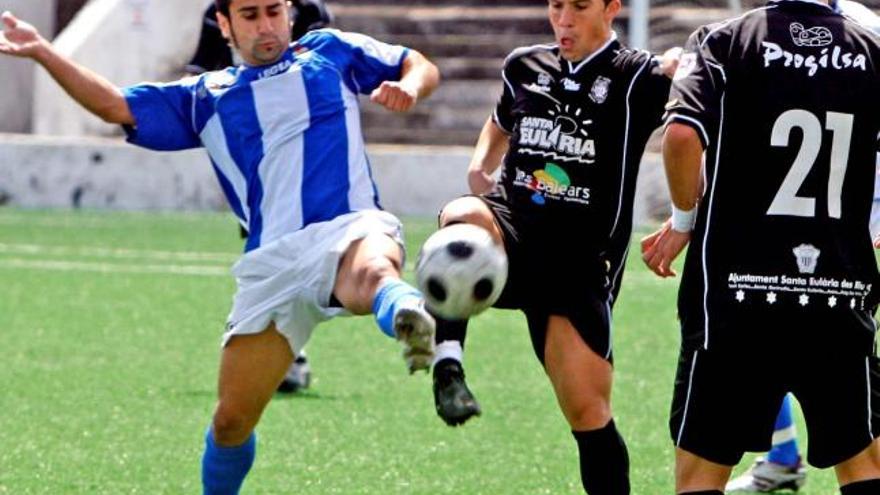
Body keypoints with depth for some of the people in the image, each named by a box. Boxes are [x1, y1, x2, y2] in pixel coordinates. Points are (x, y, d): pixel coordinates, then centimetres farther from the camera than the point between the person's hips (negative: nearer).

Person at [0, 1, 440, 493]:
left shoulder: (331, 53, 21)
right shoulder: (205, 98, 24)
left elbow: (421, 66, 26)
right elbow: (117, 106, 18)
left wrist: (408, 87, 2)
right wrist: (42, 51, 10)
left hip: (351, 229, -3)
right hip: (272, 262, 3)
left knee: (373, 272, -43)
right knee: (232, 419, -1)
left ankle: (408, 318, -76)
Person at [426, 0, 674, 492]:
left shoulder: (637, 78, -1)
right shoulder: (524, 67, 15)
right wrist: (480, 167, 14)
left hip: (582, 261, -2)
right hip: (511, 234, 2)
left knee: (588, 410, -6)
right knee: (464, 217, -34)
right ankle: (447, 365, -41)